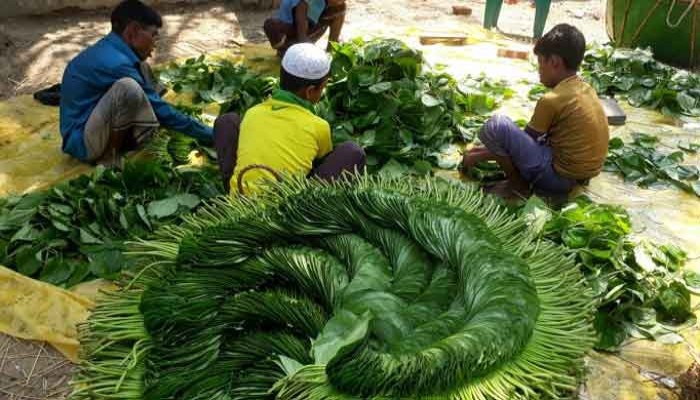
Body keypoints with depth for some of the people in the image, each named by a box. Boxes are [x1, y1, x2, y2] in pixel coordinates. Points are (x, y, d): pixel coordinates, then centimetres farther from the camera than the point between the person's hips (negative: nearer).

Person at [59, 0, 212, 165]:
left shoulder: (110, 50, 5)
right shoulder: (114, 62, -23)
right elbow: (160, 111, -18)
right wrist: (210, 134, -12)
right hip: (82, 141, -9)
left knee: (142, 69, 7)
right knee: (128, 87, -32)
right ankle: (109, 156, -10)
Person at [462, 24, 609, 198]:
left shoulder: (552, 100, -19)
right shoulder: (585, 89, 7)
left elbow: (523, 144, -8)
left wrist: (480, 156, 4)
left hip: (559, 176, -9)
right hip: (581, 174, 9)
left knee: (496, 125, -18)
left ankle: (518, 186, -4)